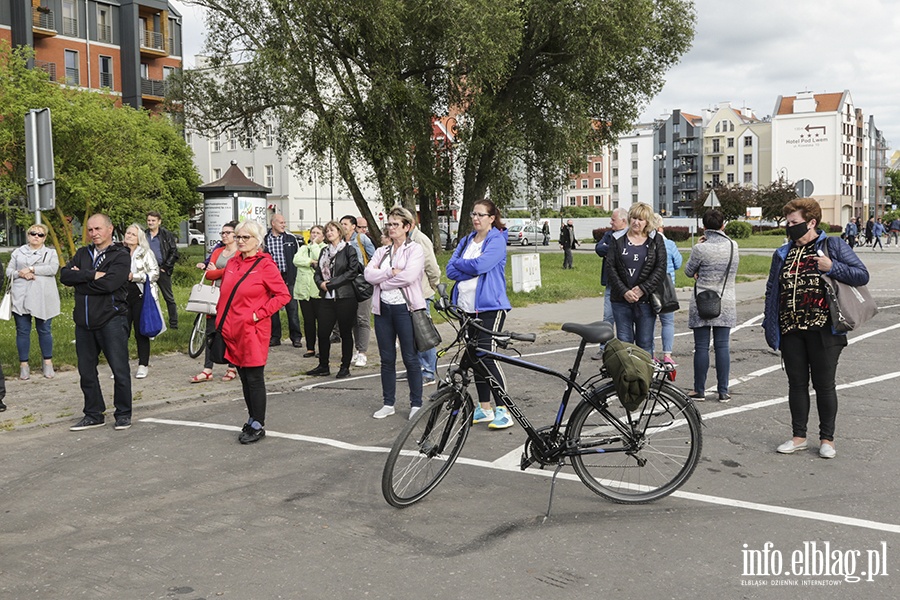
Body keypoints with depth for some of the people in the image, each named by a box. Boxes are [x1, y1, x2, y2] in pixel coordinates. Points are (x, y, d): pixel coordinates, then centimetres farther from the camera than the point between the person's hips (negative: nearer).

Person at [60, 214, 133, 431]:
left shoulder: (121, 256, -3)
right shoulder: (82, 254, 15)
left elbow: (109, 284, -18)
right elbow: (65, 275, -1)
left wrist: (80, 279, -5)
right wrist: (92, 275, -13)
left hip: (111, 320, -6)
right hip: (84, 322, 6)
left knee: (120, 370, -2)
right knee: (86, 371, 10)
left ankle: (123, 414, 11)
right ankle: (94, 415, 22)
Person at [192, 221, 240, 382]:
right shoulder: (217, 251, 16)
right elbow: (208, 274, 7)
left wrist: (215, 271, -2)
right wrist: (223, 272, -11)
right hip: (216, 295, 6)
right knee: (211, 331, 2)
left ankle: (232, 368, 15)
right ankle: (207, 370, 4)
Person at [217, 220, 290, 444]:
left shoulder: (265, 265, -9)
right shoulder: (232, 263, 10)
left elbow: (283, 295, -11)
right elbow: (224, 294, 22)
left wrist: (259, 314, -15)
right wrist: (221, 317, 10)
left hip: (253, 332, -6)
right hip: (233, 331, 7)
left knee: (254, 379, -1)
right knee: (244, 377, 14)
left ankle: (258, 426, 8)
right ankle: (252, 419, 26)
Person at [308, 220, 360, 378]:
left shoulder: (349, 249, -3)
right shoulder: (324, 251, 17)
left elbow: (353, 271, -12)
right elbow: (317, 272, 16)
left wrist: (331, 283, -13)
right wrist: (321, 283, -6)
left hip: (345, 297, -6)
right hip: (327, 298, 6)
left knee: (345, 333, 3)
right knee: (323, 333, 5)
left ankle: (345, 367, 12)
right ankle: (323, 366, 17)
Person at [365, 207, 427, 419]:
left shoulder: (415, 249, -2)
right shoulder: (381, 251, 15)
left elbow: (409, 276, -18)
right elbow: (368, 274, -1)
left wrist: (382, 281, -7)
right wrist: (391, 272, -13)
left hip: (405, 308, -5)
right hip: (383, 308, 5)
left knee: (410, 358, -1)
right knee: (387, 359, 10)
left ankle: (416, 404, 8)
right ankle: (388, 403, 19)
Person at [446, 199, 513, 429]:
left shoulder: (497, 240, -5)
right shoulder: (466, 241, 16)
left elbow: (480, 264, -21)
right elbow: (451, 270, 5)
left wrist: (459, 264, -3)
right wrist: (472, 270, -12)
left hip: (490, 306, -7)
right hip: (467, 306, 7)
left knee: (487, 355, -14)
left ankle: (503, 410, -7)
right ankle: (484, 408, 19)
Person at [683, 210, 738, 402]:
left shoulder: (701, 248, -12)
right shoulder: (733, 246, 1)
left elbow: (689, 271, 2)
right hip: (726, 303, 3)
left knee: (701, 347, 3)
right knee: (722, 346, 7)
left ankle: (699, 390, 9)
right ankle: (723, 391, 9)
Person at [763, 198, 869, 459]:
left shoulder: (833, 246, -1)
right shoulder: (782, 254, 12)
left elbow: (862, 275, -5)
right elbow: (772, 290, 16)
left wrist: (832, 267, -18)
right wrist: (768, 323, 10)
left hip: (823, 330, -4)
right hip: (791, 331, 4)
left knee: (824, 385, 5)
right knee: (797, 383, 11)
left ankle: (827, 438, 17)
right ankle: (799, 436, 22)